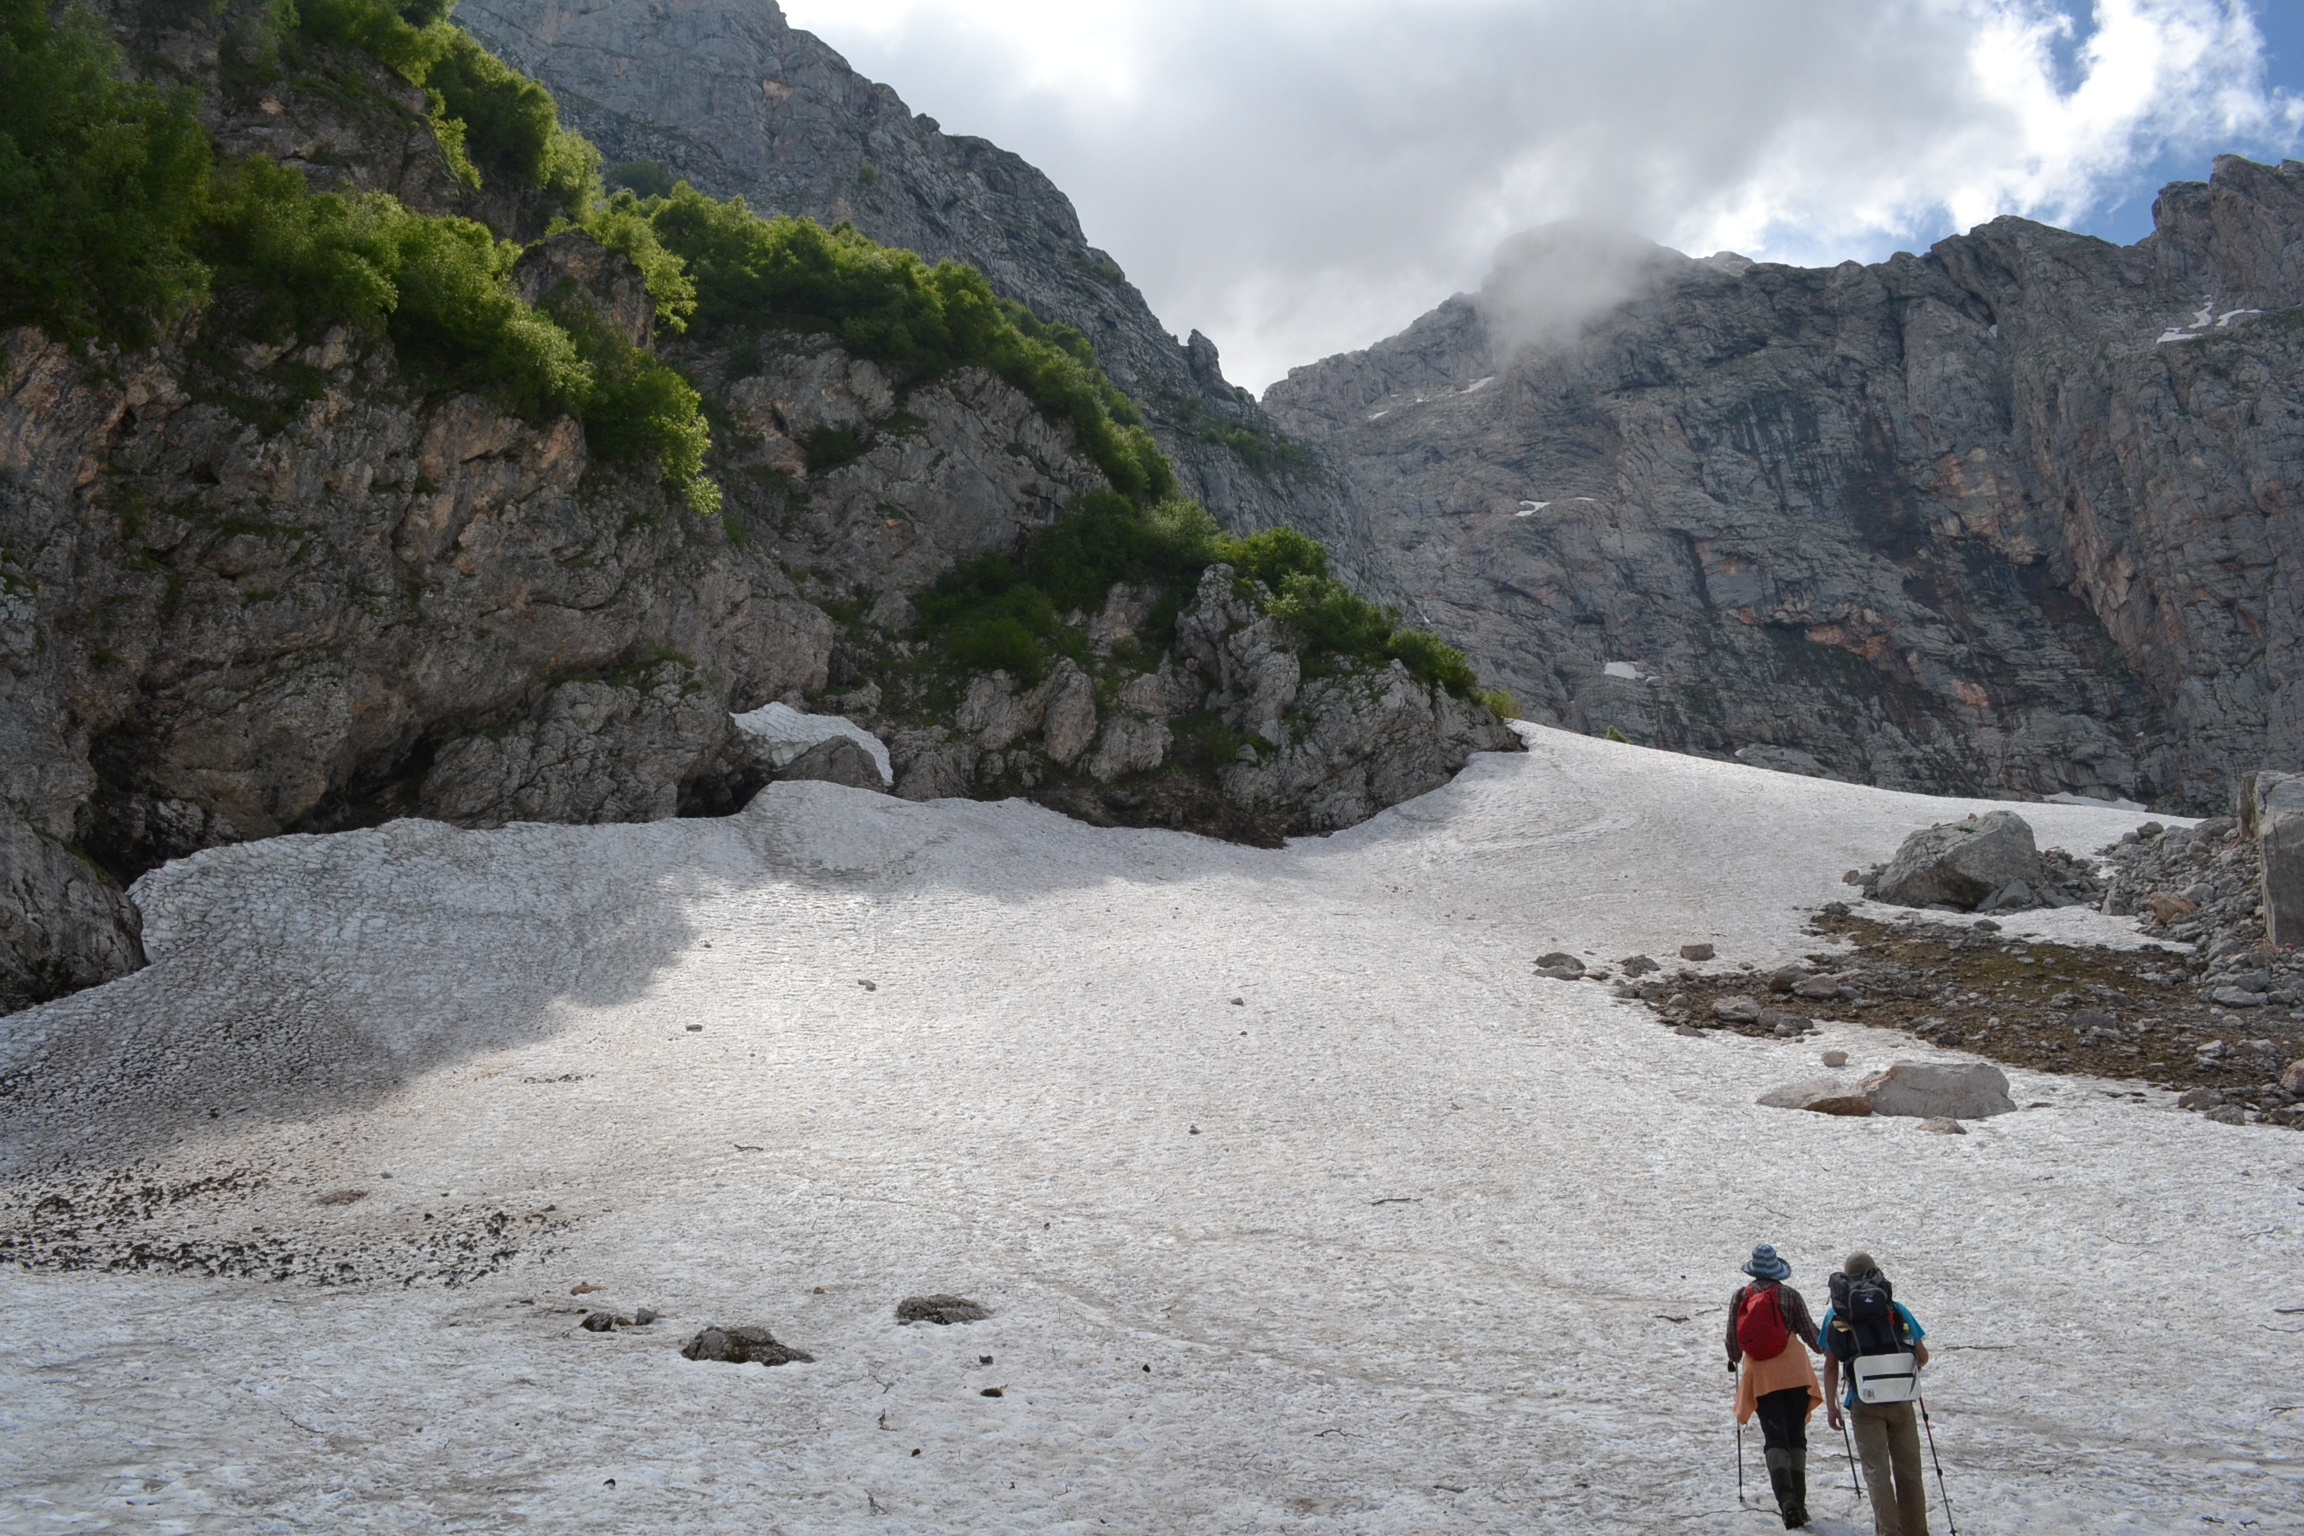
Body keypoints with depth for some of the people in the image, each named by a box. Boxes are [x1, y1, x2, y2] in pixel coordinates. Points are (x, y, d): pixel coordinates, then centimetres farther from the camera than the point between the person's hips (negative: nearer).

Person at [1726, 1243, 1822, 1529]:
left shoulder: (1740, 1295, 0)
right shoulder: (1790, 1295, -3)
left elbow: (1733, 1337, 3)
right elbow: (1808, 1332, 2)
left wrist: (1734, 1359, 23)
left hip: (1760, 1376, 0)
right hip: (1794, 1372, 0)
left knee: (1775, 1438, -1)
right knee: (1796, 1436, 11)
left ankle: (1786, 1499, -21)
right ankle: (1798, 1502, 10)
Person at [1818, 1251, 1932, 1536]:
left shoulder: (1835, 1316, 1)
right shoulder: (1896, 1310, 1)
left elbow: (1831, 1366, -1)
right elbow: (1922, 1357, 6)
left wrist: (1831, 1406, 5)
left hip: (1865, 1406, -1)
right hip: (1901, 1401, 1)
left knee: (1877, 1472, 4)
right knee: (1908, 1471, 14)